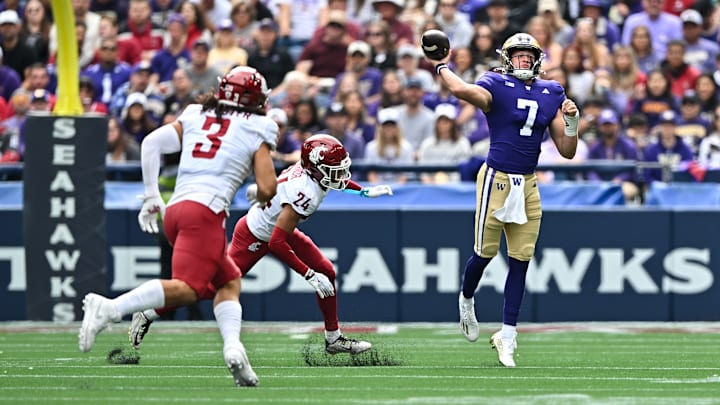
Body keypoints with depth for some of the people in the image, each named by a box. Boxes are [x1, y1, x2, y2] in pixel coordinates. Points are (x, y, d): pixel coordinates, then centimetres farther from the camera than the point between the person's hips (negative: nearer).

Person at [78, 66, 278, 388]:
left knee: (229, 280, 19)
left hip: (174, 209, 7)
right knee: (186, 288, -19)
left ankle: (232, 345, -3)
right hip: (206, 210, -7)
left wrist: (152, 197, 15)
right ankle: (110, 309, -38)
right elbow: (267, 189, 2)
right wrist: (260, 197, 26)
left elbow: (152, 142, 9)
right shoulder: (257, 129, 10)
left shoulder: (195, 116, 22)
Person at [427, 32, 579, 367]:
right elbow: (462, 90, -28)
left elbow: (567, 152, 11)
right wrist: (441, 67, -12)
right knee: (485, 253, 0)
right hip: (497, 179, -5)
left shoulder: (551, 96, 10)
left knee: (521, 261, 2)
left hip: (528, 186, 5)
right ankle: (466, 301, 33)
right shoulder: (497, 88, -6)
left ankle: (507, 337, 7)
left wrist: (571, 122, -6)